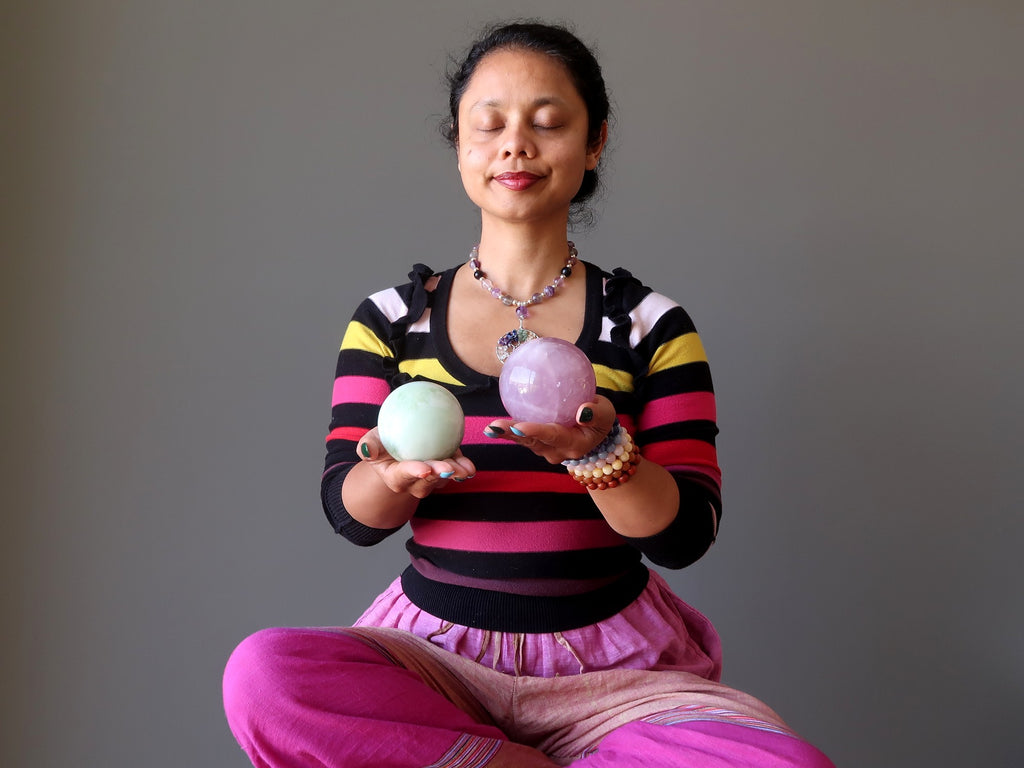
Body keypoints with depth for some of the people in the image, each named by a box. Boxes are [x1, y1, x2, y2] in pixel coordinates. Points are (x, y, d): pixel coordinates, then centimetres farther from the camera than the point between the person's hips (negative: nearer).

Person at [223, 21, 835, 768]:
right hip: (437, 649, 1)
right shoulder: (391, 319, 5)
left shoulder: (649, 323, 2)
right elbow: (349, 513, 1)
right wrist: (396, 474, -23)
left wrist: (598, 451, -25)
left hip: (610, 663, 0)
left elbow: (686, 533, -5)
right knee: (261, 675, -31)